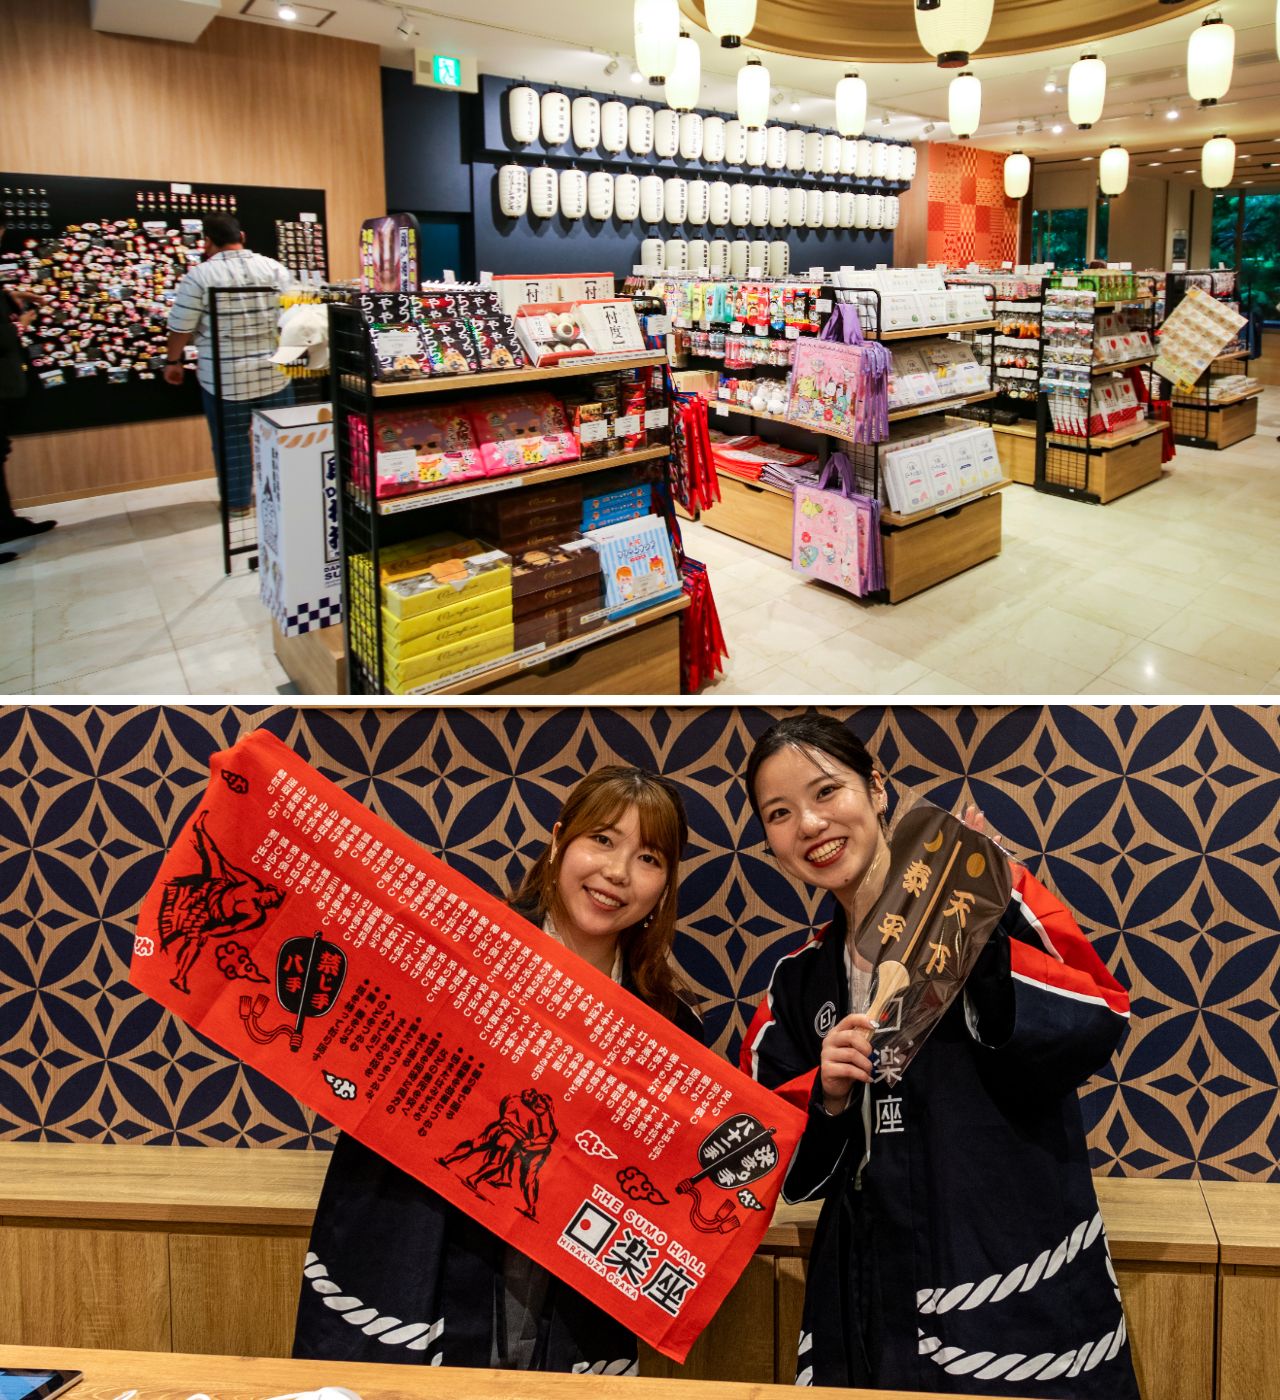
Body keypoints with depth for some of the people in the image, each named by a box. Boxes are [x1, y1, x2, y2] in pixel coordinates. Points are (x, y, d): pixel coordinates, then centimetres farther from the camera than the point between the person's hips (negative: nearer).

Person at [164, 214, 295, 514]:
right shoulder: (275, 268, 0)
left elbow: (181, 327, -6)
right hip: (274, 373, 3)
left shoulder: (199, 276, -10)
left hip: (225, 378, -3)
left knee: (231, 441, 9)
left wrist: (173, 360, 10)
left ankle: (237, 501, 19)